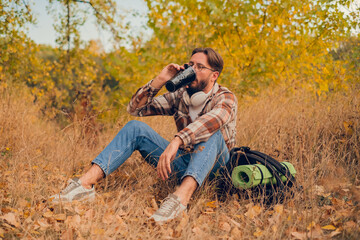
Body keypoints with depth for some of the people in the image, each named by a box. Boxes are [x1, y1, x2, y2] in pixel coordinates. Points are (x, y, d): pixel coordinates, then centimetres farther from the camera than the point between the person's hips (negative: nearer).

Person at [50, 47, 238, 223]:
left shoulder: (226, 98, -9)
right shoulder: (180, 95, 8)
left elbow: (213, 119, -35)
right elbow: (135, 108, 3)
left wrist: (176, 142, -51)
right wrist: (159, 81, -11)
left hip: (213, 165, -4)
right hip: (183, 161, 5)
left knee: (212, 133, -35)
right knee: (135, 127, -10)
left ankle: (182, 194, -59)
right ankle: (86, 182, -25)